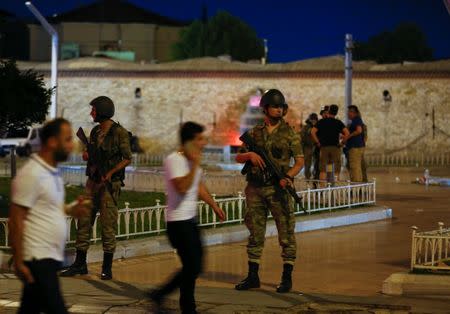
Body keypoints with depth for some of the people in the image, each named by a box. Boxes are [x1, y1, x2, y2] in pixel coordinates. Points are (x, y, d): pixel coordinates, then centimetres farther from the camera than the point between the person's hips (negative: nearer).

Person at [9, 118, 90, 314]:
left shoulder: (53, 173, 13)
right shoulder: (31, 174, -14)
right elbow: (16, 221, -16)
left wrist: (70, 210, 7)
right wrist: (18, 262, -18)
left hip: (50, 257, 9)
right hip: (38, 258, -9)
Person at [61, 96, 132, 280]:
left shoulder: (119, 133, -9)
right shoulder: (95, 132, 12)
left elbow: (127, 159, -9)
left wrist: (110, 173, -17)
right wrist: (87, 156, 0)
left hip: (109, 184, -7)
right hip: (93, 182, 7)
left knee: (108, 226, -3)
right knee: (84, 222, 5)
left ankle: (107, 268, 4)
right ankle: (80, 264, 11)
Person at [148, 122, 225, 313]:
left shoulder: (191, 160, 12)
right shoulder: (173, 160, -16)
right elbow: (182, 187, -30)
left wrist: (214, 205, 27)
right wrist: (195, 165, -26)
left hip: (191, 219, 10)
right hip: (178, 222, -10)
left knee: (194, 267, 13)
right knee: (192, 267, -6)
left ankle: (159, 294, 25)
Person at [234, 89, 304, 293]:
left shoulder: (289, 133, 1)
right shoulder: (255, 133, 9)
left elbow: (300, 161, -1)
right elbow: (238, 157, 12)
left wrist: (288, 176, -19)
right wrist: (250, 155, -10)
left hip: (278, 189, -3)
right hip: (255, 189, 3)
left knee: (286, 234, -2)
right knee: (255, 234, 8)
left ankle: (287, 278, 3)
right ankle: (252, 277, 16)